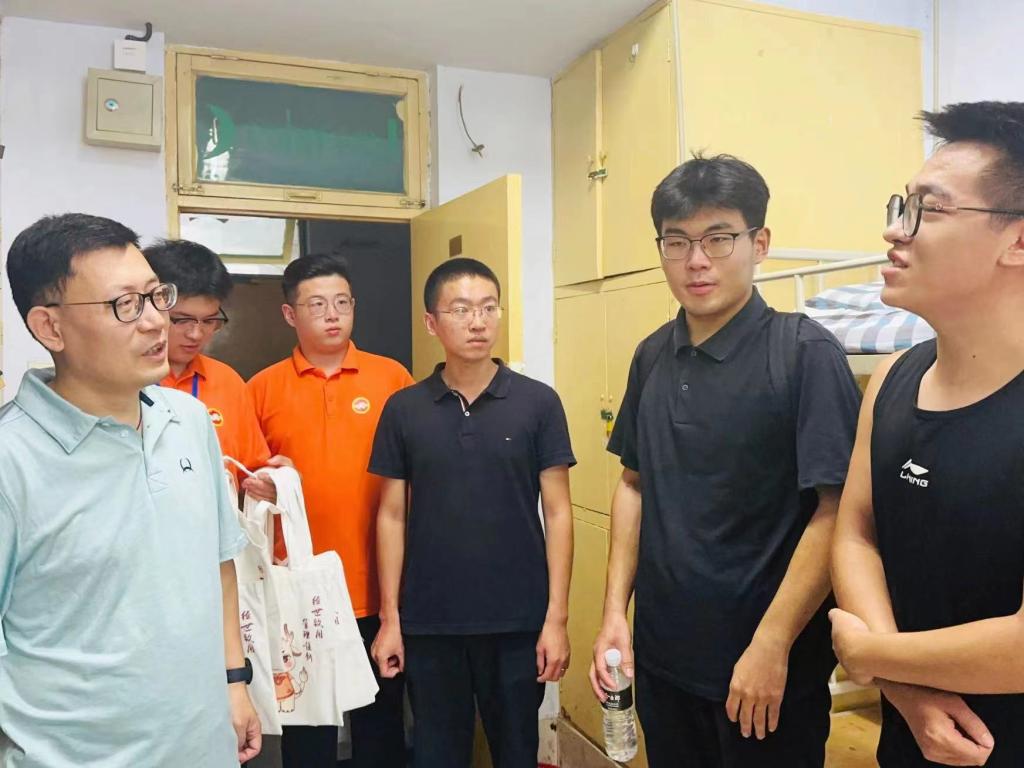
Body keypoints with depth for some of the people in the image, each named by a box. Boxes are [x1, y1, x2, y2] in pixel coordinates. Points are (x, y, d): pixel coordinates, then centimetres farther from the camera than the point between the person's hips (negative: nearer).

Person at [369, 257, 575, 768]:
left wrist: (556, 616, -6)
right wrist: (389, 617, 1)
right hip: (429, 621, 1)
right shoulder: (403, 409, -1)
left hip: (518, 620, -1)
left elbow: (557, 513, -3)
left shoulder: (537, 402, -4)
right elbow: (392, 517, 3)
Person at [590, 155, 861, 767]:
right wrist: (615, 610, 4)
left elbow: (836, 512, -16)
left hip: (769, 671, -5)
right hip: (660, 656, 5)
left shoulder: (805, 352, -14)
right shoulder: (653, 357, 3)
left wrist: (772, 648, -17)